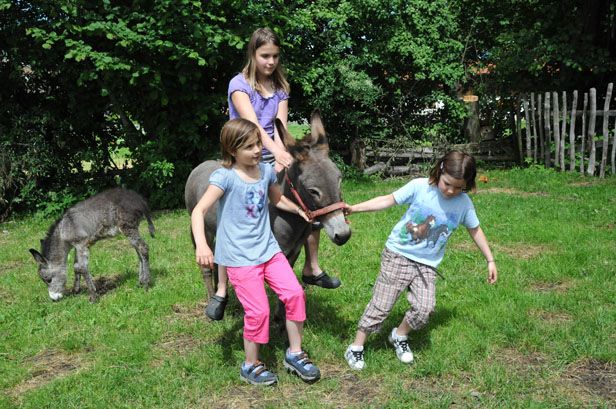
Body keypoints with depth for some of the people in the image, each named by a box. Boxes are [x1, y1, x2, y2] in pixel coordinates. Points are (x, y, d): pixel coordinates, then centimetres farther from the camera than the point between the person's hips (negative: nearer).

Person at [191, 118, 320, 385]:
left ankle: (294, 354, 16)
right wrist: (201, 245, -38)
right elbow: (199, 211, -24)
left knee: (295, 294, -4)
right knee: (258, 311, -6)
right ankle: (251, 366, 19)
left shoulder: (266, 171, 3)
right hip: (239, 258, -5)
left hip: (268, 249, 6)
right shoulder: (224, 176, -15)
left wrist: (300, 210, 11)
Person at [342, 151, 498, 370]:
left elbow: (475, 230, 10)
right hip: (398, 255, -3)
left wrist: (490, 260, 14)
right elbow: (389, 200, -7)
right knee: (380, 305, -2)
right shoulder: (419, 187, -13)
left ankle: (399, 336, 20)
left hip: (427, 264, 3)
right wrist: (354, 208, -11)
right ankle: (356, 348, 14)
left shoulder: (464, 204, -4)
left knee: (424, 308, -11)